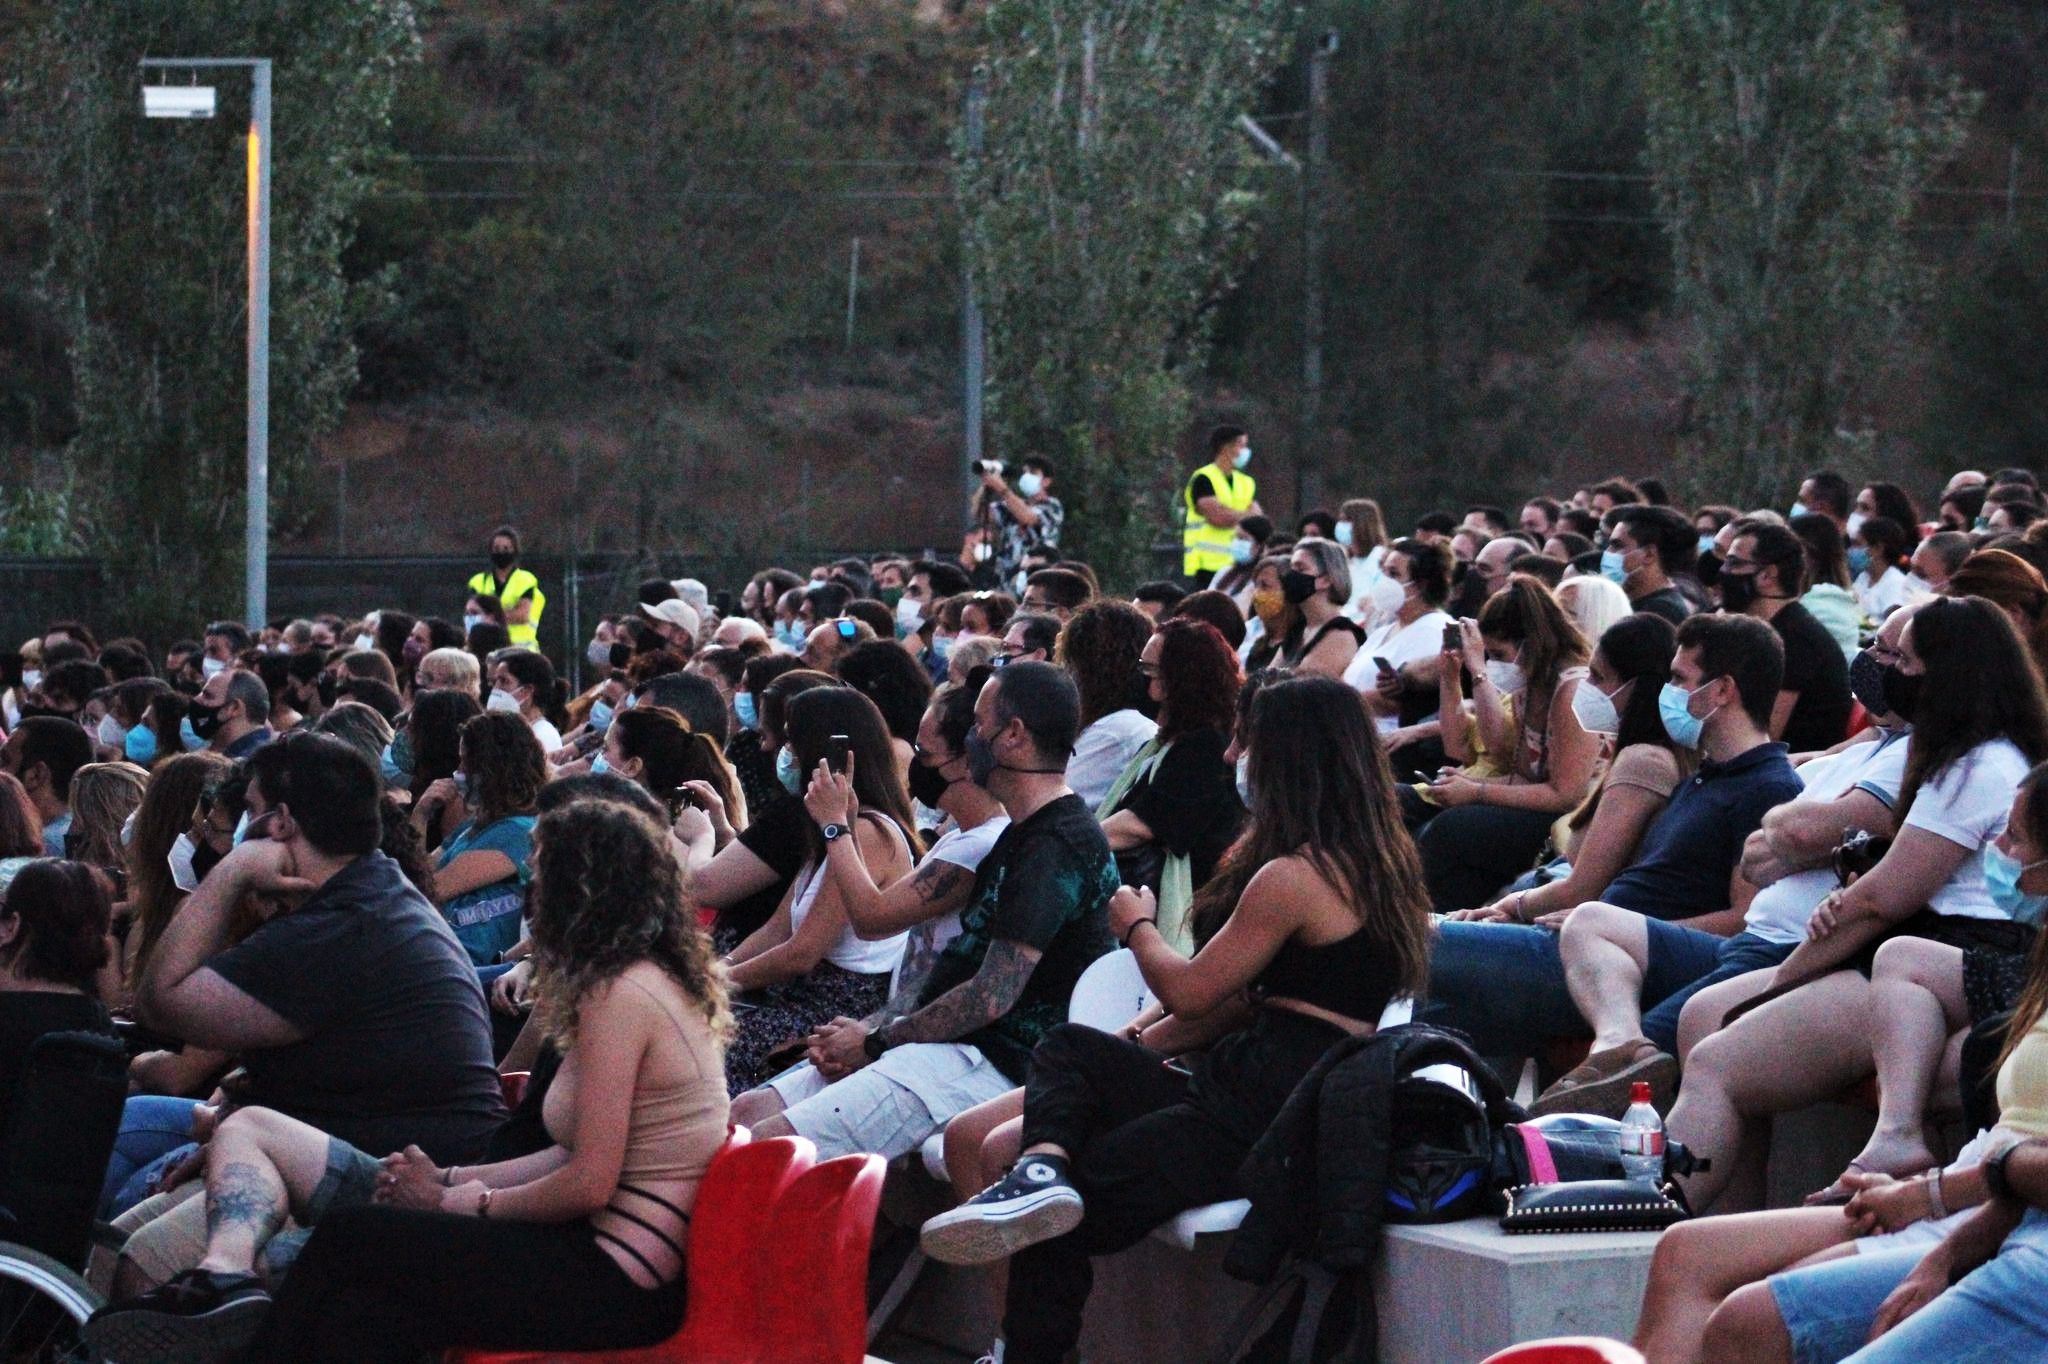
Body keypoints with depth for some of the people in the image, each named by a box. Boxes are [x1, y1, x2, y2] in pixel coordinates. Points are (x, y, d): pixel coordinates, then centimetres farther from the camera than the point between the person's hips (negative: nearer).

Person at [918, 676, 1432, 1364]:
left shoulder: (1292, 875, -14)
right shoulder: (1376, 863, 14)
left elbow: (1189, 993, -5)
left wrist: (1138, 927, 15)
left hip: (1259, 1113, -10)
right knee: (1067, 1048, 7)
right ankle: (1043, 1168, -15)